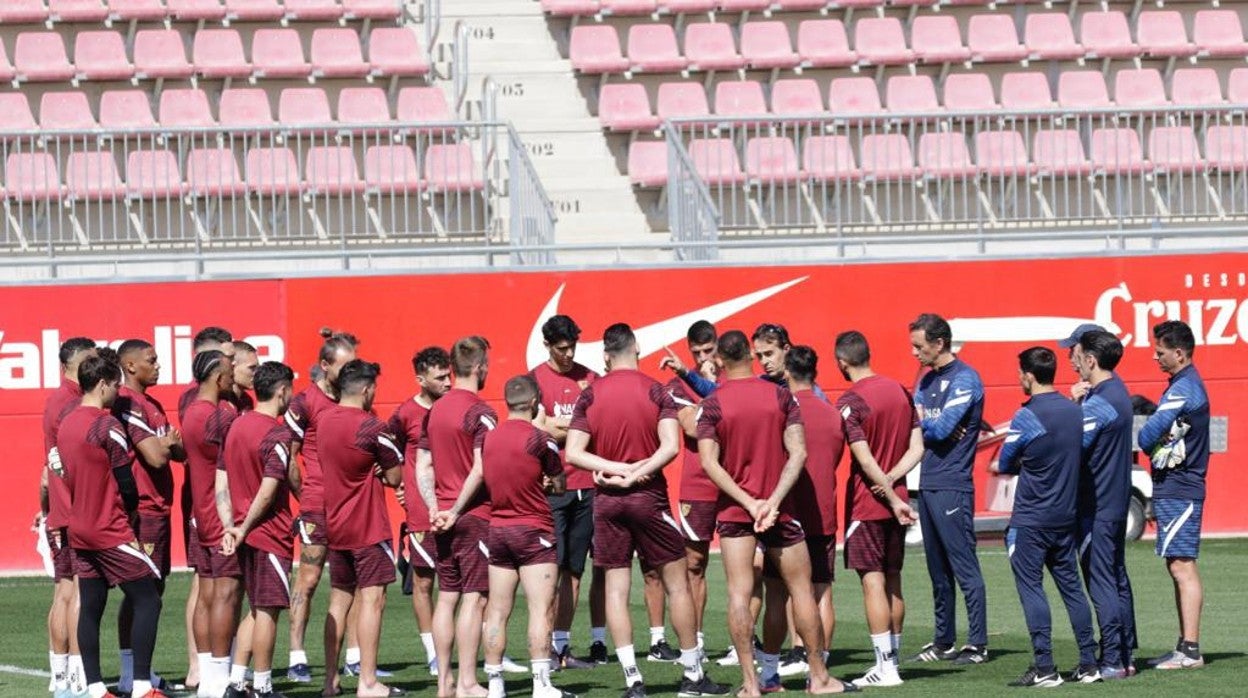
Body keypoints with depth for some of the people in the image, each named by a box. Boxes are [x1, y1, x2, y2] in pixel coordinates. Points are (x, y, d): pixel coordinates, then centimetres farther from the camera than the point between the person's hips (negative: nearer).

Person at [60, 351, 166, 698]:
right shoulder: (108, 427, -15)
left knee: (90, 608, 8)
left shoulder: (65, 425, 8)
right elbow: (126, 484, -11)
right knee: (147, 600, -3)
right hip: (112, 532, -8)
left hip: (79, 531, 8)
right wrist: (131, 510, 9)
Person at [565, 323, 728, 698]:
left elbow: (573, 453, -6)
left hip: (606, 500, 2)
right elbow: (670, 446, -15)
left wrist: (617, 469, -7)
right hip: (649, 497, -2)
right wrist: (635, 475, -13)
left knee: (616, 589, 4)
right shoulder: (655, 390, -3)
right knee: (676, 583, 8)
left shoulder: (590, 396, 1)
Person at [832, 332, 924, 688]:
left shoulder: (850, 403, -14)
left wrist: (892, 498, -12)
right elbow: (917, 448, 6)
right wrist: (891, 480, -5)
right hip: (895, 502, 7)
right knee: (893, 581, 12)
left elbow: (866, 460, -17)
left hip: (867, 504, -7)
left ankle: (885, 667, -7)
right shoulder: (900, 391, 8)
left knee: (873, 582, -5)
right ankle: (892, 660, 17)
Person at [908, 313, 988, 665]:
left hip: (952, 487, -9)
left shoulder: (964, 379, -9)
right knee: (938, 570, 12)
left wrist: (920, 421, 0)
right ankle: (943, 642, 18)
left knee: (965, 568, -7)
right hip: (927, 485, 9)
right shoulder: (927, 379, 17)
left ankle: (978, 644, -6)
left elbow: (942, 428, -17)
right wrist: (932, 425, -9)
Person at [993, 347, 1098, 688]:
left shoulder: (1027, 417, -14)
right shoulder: (1074, 411, 6)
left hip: (1030, 521, -7)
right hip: (1066, 517, 7)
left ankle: (1044, 668, -8)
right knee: (1070, 586, 12)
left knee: (1031, 588, -3)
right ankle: (1089, 662, 12)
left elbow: (1004, 464, -6)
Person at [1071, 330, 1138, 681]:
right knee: (1117, 579, 14)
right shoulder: (1119, 392, 11)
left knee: (1100, 582, -6)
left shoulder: (1097, 405, -20)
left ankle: (1111, 661, -6)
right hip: (1117, 501, 10)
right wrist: (1077, 404, -3)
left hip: (1095, 507, -10)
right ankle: (1125, 656, 19)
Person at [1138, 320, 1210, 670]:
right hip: (1171, 488, 11)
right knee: (1179, 568, 12)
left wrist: (1152, 445, 0)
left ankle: (1190, 650, -14)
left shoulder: (1183, 389, -16)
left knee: (1182, 566, -12)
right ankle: (1185, 648, 16)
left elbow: (1148, 435, -19)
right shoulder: (1188, 385, 17)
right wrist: (1160, 446, -4)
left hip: (1178, 491, -11)